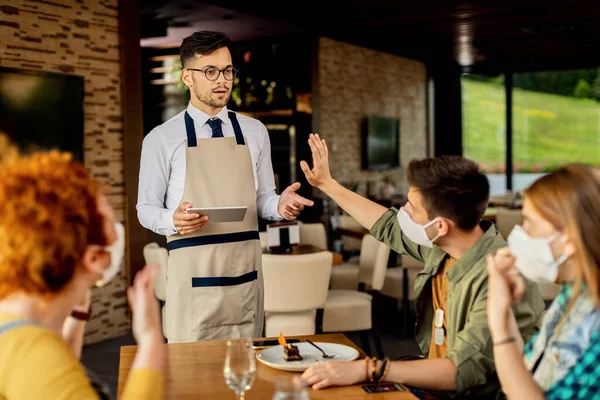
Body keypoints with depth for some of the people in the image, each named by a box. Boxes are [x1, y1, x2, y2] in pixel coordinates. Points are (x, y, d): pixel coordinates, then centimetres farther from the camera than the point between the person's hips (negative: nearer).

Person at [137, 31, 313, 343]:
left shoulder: (255, 132, 10)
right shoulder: (161, 138, 1)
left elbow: (262, 198, 14)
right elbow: (146, 207, 3)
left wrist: (280, 205, -9)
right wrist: (173, 220, -18)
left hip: (246, 270, 3)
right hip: (193, 272, -3)